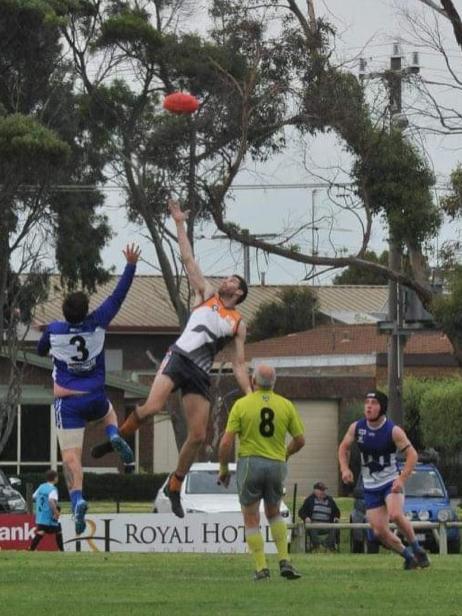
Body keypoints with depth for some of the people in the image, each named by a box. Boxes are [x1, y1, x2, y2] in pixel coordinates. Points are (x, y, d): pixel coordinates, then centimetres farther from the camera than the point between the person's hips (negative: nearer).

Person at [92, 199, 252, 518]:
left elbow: (239, 363, 15)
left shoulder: (238, 324, 17)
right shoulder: (207, 294, 15)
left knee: (198, 435, -3)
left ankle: (175, 486, 14)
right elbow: (188, 260, 13)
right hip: (178, 357, -2)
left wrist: (250, 394, 3)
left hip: (200, 373, 2)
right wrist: (180, 224, 8)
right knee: (153, 407, -27)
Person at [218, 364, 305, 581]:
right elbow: (299, 440, 5)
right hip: (277, 465, 3)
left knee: (251, 520, 7)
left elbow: (226, 442, -10)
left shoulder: (241, 405, -6)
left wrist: (223, 469, 3)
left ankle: (261, 568, 0)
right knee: (274, 513, 22)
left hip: (250, 463, -3)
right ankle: (284, 561, 7)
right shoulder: (286, 405, 2)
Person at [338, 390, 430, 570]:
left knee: (395, 515, -30)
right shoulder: (356, 428, -2)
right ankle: (407, 555, 17)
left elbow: (412, 454, -11)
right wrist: (345, 468, -6)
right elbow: (344, 447, 13)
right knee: (379, 531, -5)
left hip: (391, 482, -4)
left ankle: (417, 549, -9)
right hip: (370, 487, 4)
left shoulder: (393, 431, -14)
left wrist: (402, 479, -23)